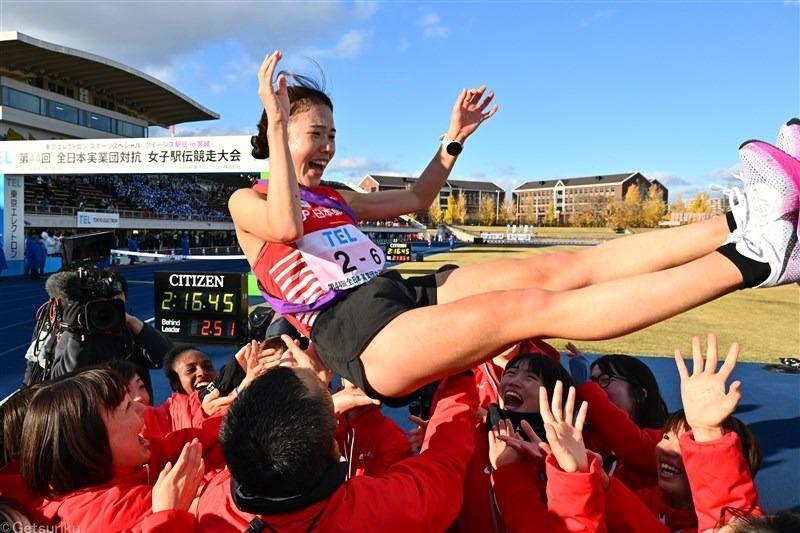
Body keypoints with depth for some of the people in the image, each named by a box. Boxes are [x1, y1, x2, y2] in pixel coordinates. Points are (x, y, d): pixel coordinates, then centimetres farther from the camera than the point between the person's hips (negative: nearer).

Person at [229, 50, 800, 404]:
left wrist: (453, 140, 25)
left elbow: (416, 198, 35)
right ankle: (751, 259, -27)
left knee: (566, 267, -12)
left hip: (405, 294, 8)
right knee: (537, 307, -24)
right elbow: (288, 227, -18)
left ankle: (739, 225, -18)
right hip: (363, 337, -8)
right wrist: (278, 126, -14)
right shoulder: (247, 202, 8)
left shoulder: (330, 197, 28)